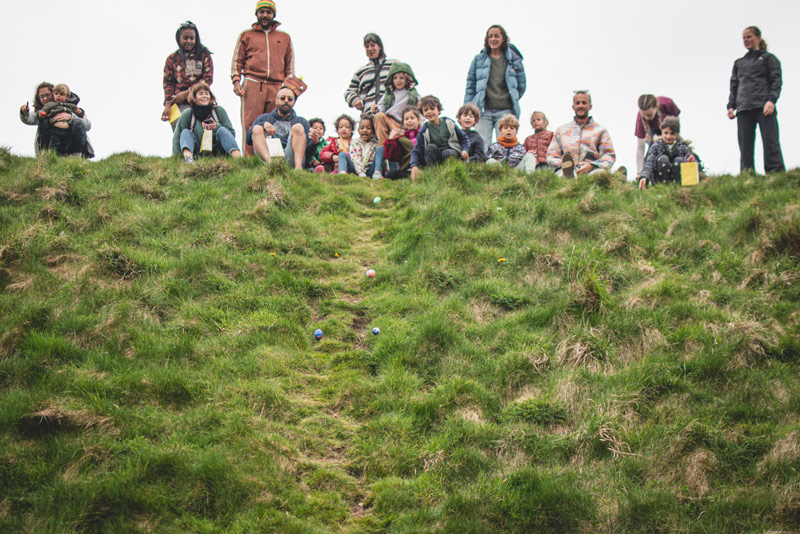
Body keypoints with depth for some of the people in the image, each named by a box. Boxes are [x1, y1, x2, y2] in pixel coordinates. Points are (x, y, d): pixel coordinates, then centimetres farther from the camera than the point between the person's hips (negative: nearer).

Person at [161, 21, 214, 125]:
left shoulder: (204, 55, 9)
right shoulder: (172, 59, 13)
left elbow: (208, 79, 1)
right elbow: (168, 83, 11)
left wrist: (186, 93, -6)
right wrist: (167, 104, -3)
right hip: (181, 105, 0)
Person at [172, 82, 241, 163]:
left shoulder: (219, 110, 4)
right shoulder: (187, 114, 2)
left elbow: (232, 134, 2)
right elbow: (177, 137, 2)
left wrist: (217, 127, -16)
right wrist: (177, 157, -12)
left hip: (217, 153, 0)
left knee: (222, 130, -21)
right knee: (186, 132, -19)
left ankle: (237, 156, -48)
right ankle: (188, 157, -53)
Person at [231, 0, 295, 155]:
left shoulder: (285, 37, 22)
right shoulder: (246, 35, 18)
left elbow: (290, 64, 21)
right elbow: (237, 60, 14)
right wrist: (236, 81, -1)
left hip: (276, 87, 2)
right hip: (252, 85, -2)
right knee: (250, 125, -11)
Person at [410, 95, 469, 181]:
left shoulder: (449, 122, 1)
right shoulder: (424, 130, -2)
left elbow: (463, 138, 10)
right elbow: (416, 151, -5)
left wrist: (465, 150, -9)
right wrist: (414, 166, -23)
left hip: (452, 152, -1)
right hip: (435, 158, 1)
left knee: (447, 153, -33)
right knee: (431, 147, -28)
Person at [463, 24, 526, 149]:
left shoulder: (514, 60, 8)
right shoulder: (479, 59, 9)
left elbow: (522, 84, 16)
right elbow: (470, 85, 10)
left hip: (506, 110, 0)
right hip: (484, 110, 0)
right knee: (482, 146, -7)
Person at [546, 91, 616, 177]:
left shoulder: (600, 130, 22)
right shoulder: (561, 130, 27)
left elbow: (609, 156, 9)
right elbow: (551, 156, 19)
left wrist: (591, 165, -13)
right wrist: (563, 164, -7)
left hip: (591, 171, -1)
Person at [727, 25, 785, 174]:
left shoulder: (768, 58, 13)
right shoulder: (738, 63, 26)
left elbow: (776, 81, 3)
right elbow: (734, 86, 23)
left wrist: (771, 100, -13)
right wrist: (731, 106, 7)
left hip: (764, 106, -4)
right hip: (743, 109, 4)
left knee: (770, 143, -13)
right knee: (745, 147, -5)